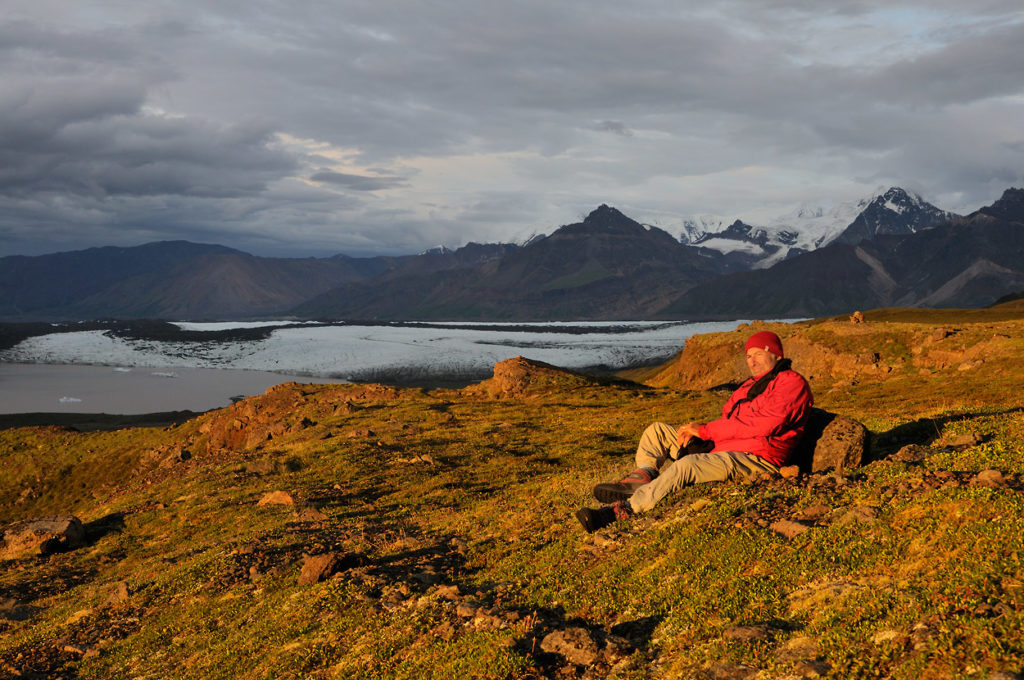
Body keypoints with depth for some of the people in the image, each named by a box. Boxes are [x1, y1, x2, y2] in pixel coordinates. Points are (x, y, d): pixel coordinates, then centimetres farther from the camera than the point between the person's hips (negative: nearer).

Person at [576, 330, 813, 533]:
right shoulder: (750, 385, 26)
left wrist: (705, 430, -15)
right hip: (719, 448, 10)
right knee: (657, 431, 5)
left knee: (686, 466, -34)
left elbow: (766, 424, -17)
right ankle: (642, 478, -23)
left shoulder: (792, 382, -2)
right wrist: (695, 431, -7)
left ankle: (622, 510, -40)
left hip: (755, 459, -10)